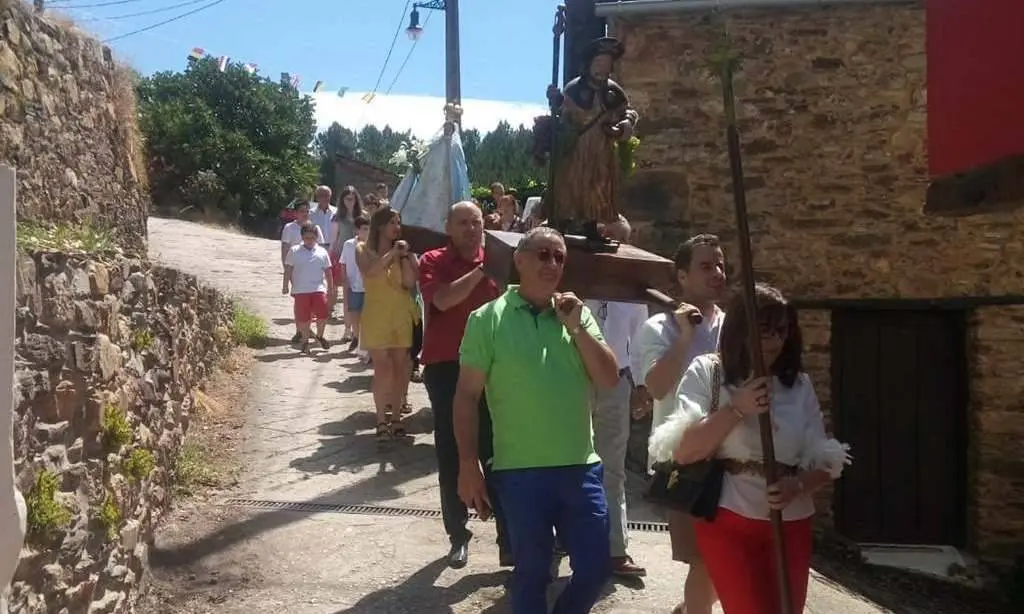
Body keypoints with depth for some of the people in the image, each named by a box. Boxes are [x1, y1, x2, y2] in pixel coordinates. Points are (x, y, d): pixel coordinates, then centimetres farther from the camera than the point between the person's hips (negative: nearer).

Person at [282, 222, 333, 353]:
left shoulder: (322, 252, 6)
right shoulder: (294, 251, 2)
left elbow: (328, 271, 11)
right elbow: (288, 270, 5)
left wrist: (330, 288, 7)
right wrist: (285, 285, 0)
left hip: (319, 289, 1)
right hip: (300, 290, -1)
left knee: (322, 315, -4)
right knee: (303, 318, 3)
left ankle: (319, 336, 22)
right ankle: (305, 341, 19)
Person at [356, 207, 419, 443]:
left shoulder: (402, 250, 7)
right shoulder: (364, 250, 1)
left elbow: (409, 283, -2)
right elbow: (370, 271, -20)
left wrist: (404, 256, -7)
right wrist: (392, 253, -15)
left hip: (402, 316, 3)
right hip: (377, 316, -3)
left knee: (400, 368, 4)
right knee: (383, 368, -8)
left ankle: (395, 417, 14)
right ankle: (382, 420, 0)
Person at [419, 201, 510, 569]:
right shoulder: (433, 261, 1)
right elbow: (443, 299, -17)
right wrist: (480, 270, -20)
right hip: (445, 367, -1)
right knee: (451, 455, 7)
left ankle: (510, 539, 6)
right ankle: (458, 535, 20)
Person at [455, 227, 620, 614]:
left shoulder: (578, 314, 8)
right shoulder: (488, 319, -4)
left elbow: (610, 380, 2)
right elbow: (467, 396, -5)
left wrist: (576, 327, -7)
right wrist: (469, 466, -8)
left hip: (581, 468, 4)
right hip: (521, 472, -4)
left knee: (596, 568, 11)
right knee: (532, 572, 10)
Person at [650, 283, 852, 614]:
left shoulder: (800, 385, 6)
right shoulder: (707, 373, -4)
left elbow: (823, 463, 7)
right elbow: (684, 452, -12)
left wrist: (796, 485, -15)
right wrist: (737, 408, -19)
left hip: (791, 524, 4)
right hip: (727, 522, -4)